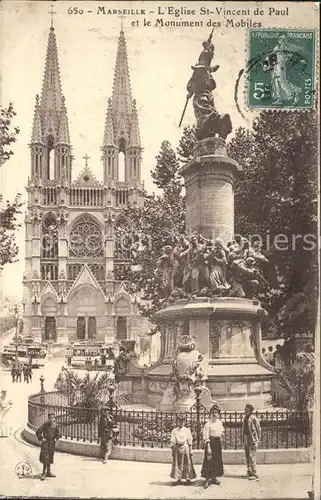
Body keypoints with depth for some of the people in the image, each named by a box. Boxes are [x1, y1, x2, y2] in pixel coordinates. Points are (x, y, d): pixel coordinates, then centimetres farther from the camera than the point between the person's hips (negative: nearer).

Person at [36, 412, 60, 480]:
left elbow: (58, 434, 20)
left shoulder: (55, 426, 3)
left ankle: (48, 472, 22)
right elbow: (38, 432, -11)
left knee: (50, 457, 12)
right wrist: (41, 439, -11)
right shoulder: (45, 425, -12)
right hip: (46, 442, -5)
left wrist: (56, 438, 6)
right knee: (45, 457, -10)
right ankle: (43, 473, -6)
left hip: (52, 443, 5)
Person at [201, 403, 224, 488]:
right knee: (209, 461, -8)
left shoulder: (220, 422, 5)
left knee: (217, 461, 11)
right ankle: (207, 479, -3)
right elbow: (206, 437, -15)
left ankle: (214, 477, 23)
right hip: (211, 442, -6)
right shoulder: (208, 424, -13)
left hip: (218, 442, 6)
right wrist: (208, 447, -20)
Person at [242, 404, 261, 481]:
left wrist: (257, 440, -12)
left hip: (252, 440, -8)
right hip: (246, 440, 8)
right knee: (247, 457, 12)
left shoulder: (253, 418, -12)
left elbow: (258, 429, -10)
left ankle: (255, 474, -5)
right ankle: (249, 473, 22)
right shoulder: (245, 418, 11)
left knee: (252, 456, -10)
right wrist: (243, 439, 15)